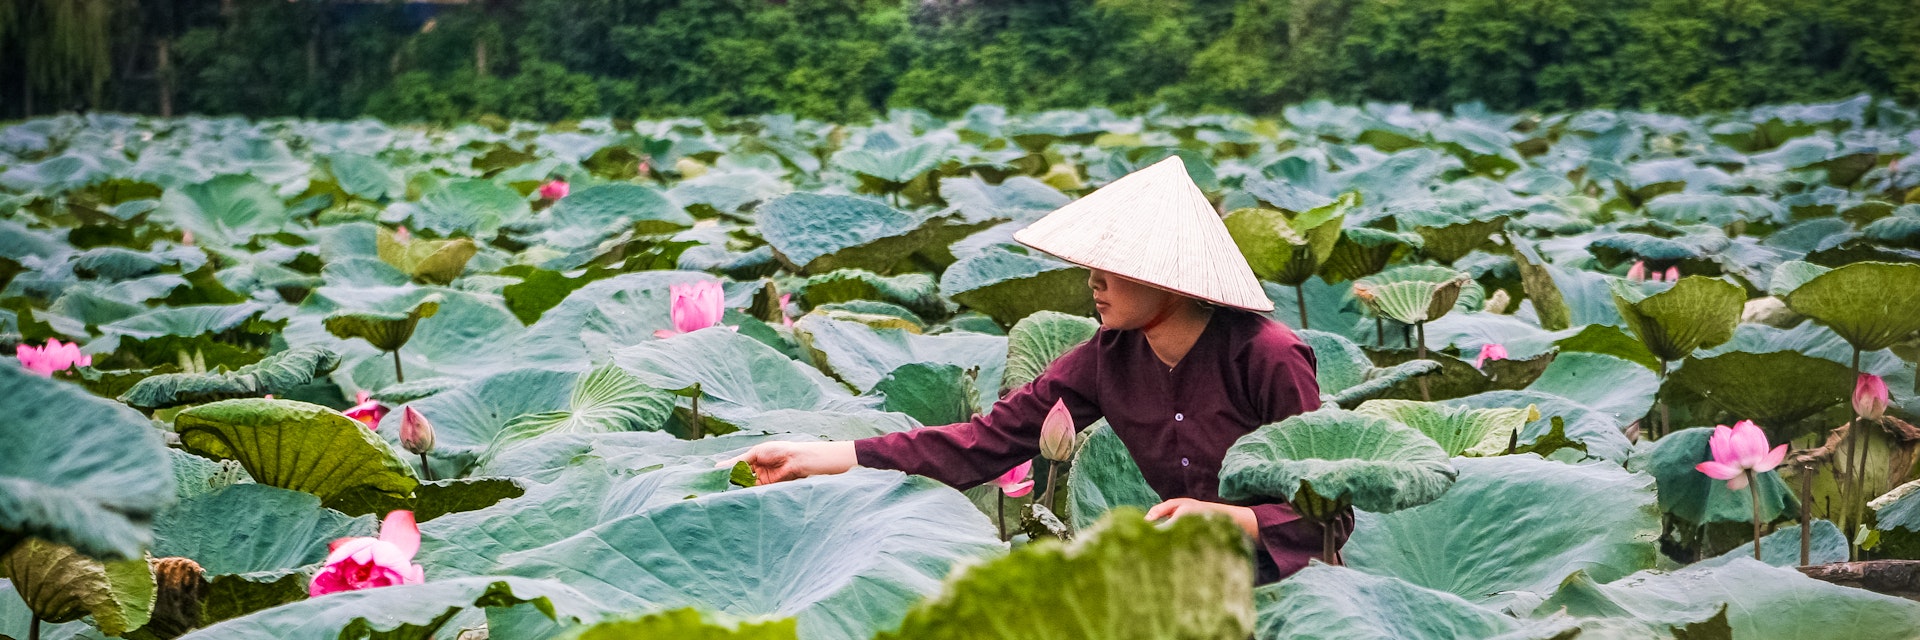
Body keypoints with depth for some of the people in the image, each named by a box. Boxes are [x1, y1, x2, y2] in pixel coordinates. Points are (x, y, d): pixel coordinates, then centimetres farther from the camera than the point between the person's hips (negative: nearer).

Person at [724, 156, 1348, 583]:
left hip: (1285, 576, -5)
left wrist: (1227, 517, -31)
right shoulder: (1110, 356, -1)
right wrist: (819, 456, -8)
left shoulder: (1266, 358, -17)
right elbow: (991, 439, -3)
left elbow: (1331, 514, -13)